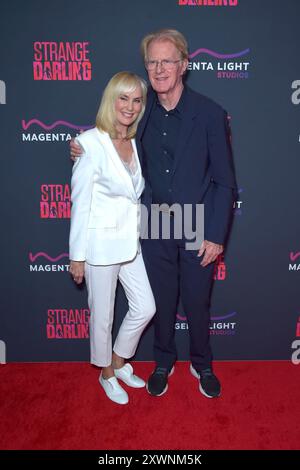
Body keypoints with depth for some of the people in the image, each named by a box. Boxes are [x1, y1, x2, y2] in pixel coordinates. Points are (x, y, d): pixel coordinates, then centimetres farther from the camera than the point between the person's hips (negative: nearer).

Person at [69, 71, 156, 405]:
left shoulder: (136, 143, 5)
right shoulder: (91, 143, -16)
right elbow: (80, 203, -14)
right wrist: (77, 256, -10)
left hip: (130, 241, 7)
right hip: (101, 243, -6)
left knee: (145, 308, 13)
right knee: (102, 315, 12)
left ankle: (119, 361, 39)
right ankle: (107, 374, 38)